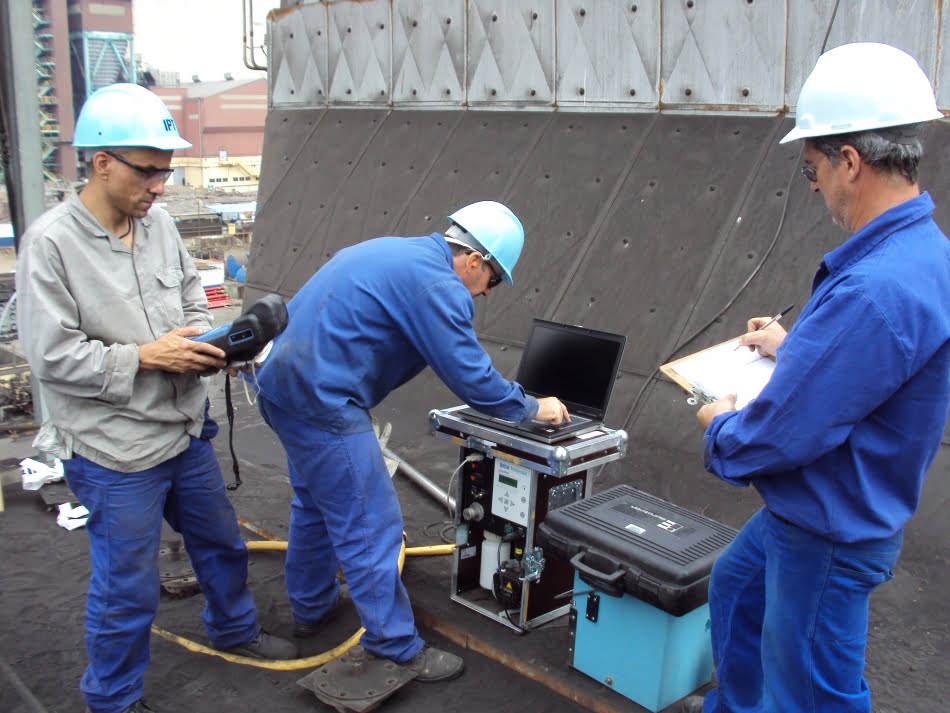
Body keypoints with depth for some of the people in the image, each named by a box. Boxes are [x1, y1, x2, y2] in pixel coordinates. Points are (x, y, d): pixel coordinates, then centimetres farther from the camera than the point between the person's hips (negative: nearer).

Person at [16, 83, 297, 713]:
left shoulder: (157, 221, -1)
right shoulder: (51, 243, -18)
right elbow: (53, 356, -18)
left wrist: (202, 340, -6)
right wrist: (146, 356, -20)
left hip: (186, 431, 7)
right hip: (114, 453, -6)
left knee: (222, 542, 24)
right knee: (127, 587, 9)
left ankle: (234, 628, 52)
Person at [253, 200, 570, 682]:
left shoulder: (391, 251, 14)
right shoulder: (437, 285, -16)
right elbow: (473, 378, -14)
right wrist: (534, 409, 1)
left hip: (283, 384, 11)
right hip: (324, 403, -11)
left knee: (315, 503, 26)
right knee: (371, 530, 0)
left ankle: (310, 607, 43)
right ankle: (397, 651, 11)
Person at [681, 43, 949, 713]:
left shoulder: (876, 289, -35)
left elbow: (778, 435, -30)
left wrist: (720, 427, -10)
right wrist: (796, 347, 16)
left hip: (830, 539, -11)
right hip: (803, 510, 11)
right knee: (734, 587, 31)